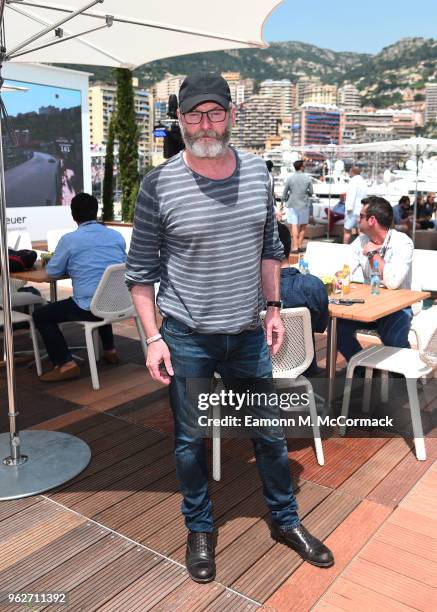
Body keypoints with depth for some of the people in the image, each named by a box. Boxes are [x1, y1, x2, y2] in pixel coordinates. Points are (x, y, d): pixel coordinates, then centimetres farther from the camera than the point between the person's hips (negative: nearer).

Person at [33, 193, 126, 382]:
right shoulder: (117, 236, 7)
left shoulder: (69, 239, -7)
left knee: (41, 315, 12)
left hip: (90, 308, -6)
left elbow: (51, 273, 1)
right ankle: (109, 350, 42)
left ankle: (66, 364, 2)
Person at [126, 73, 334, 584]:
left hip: (248, 333, 4)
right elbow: (140, 269, -5)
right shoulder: (159, 185, -11)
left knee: (270, 432, 15)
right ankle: (199, 531, 35)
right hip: (186, 339, -3)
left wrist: (273, 306, 7)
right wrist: (153, 338, -9)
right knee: (190, 440, 11)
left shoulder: (256, 172, 1)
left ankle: (286, 521, 38)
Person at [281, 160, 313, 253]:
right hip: (304, 204, 1)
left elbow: (284, 193, -2)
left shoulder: (290, 178, -6)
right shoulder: (307, 178, -3)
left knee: (294, 226, 0)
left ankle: (295, 247, -4)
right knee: (303, 226, 13)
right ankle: (300, 245, 12)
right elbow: (311, 192, 3)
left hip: (292, 205, -1)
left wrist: (284, 202, 13)